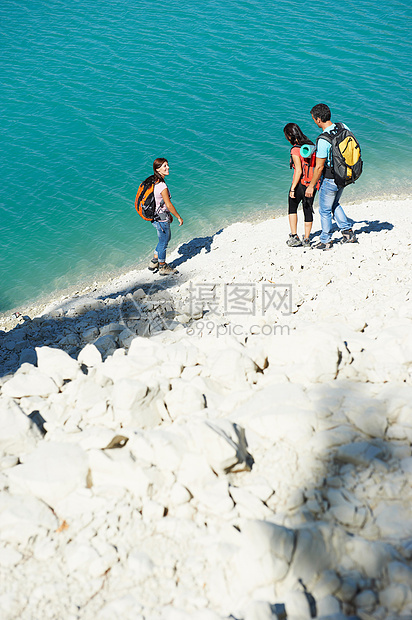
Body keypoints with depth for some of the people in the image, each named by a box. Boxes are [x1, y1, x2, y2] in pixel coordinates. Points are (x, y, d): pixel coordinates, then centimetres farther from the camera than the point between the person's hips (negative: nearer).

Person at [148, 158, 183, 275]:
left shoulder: (154, 182, 3)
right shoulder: (162, 186, -26)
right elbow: (169, 205, -22)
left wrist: (168, 214, 21)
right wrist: (179, 217, -11)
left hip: (156, 216, 9)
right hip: (161, 220, -9)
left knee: (166, 238, 27)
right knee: (163, 242, 9)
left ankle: (154, 262, 36)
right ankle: (163, 267, 28)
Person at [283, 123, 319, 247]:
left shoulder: (295, 150, -16)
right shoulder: (310, 145, 5)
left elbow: (299, 171, -22)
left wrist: (292, 189, -19)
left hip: (300, 183, -6)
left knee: (292, 209, 14)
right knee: (308, 210, 12)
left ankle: (294, 237, 9)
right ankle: (306, 239, 16)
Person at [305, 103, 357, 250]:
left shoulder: (323, 140, -27)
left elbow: (319, 167, -22)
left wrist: (311, 186, -11)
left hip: (330, 179, -8)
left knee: (325, 210, 11)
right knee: (335, 204, 28)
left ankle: (326, 241, 24)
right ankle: (348, 232, 27)